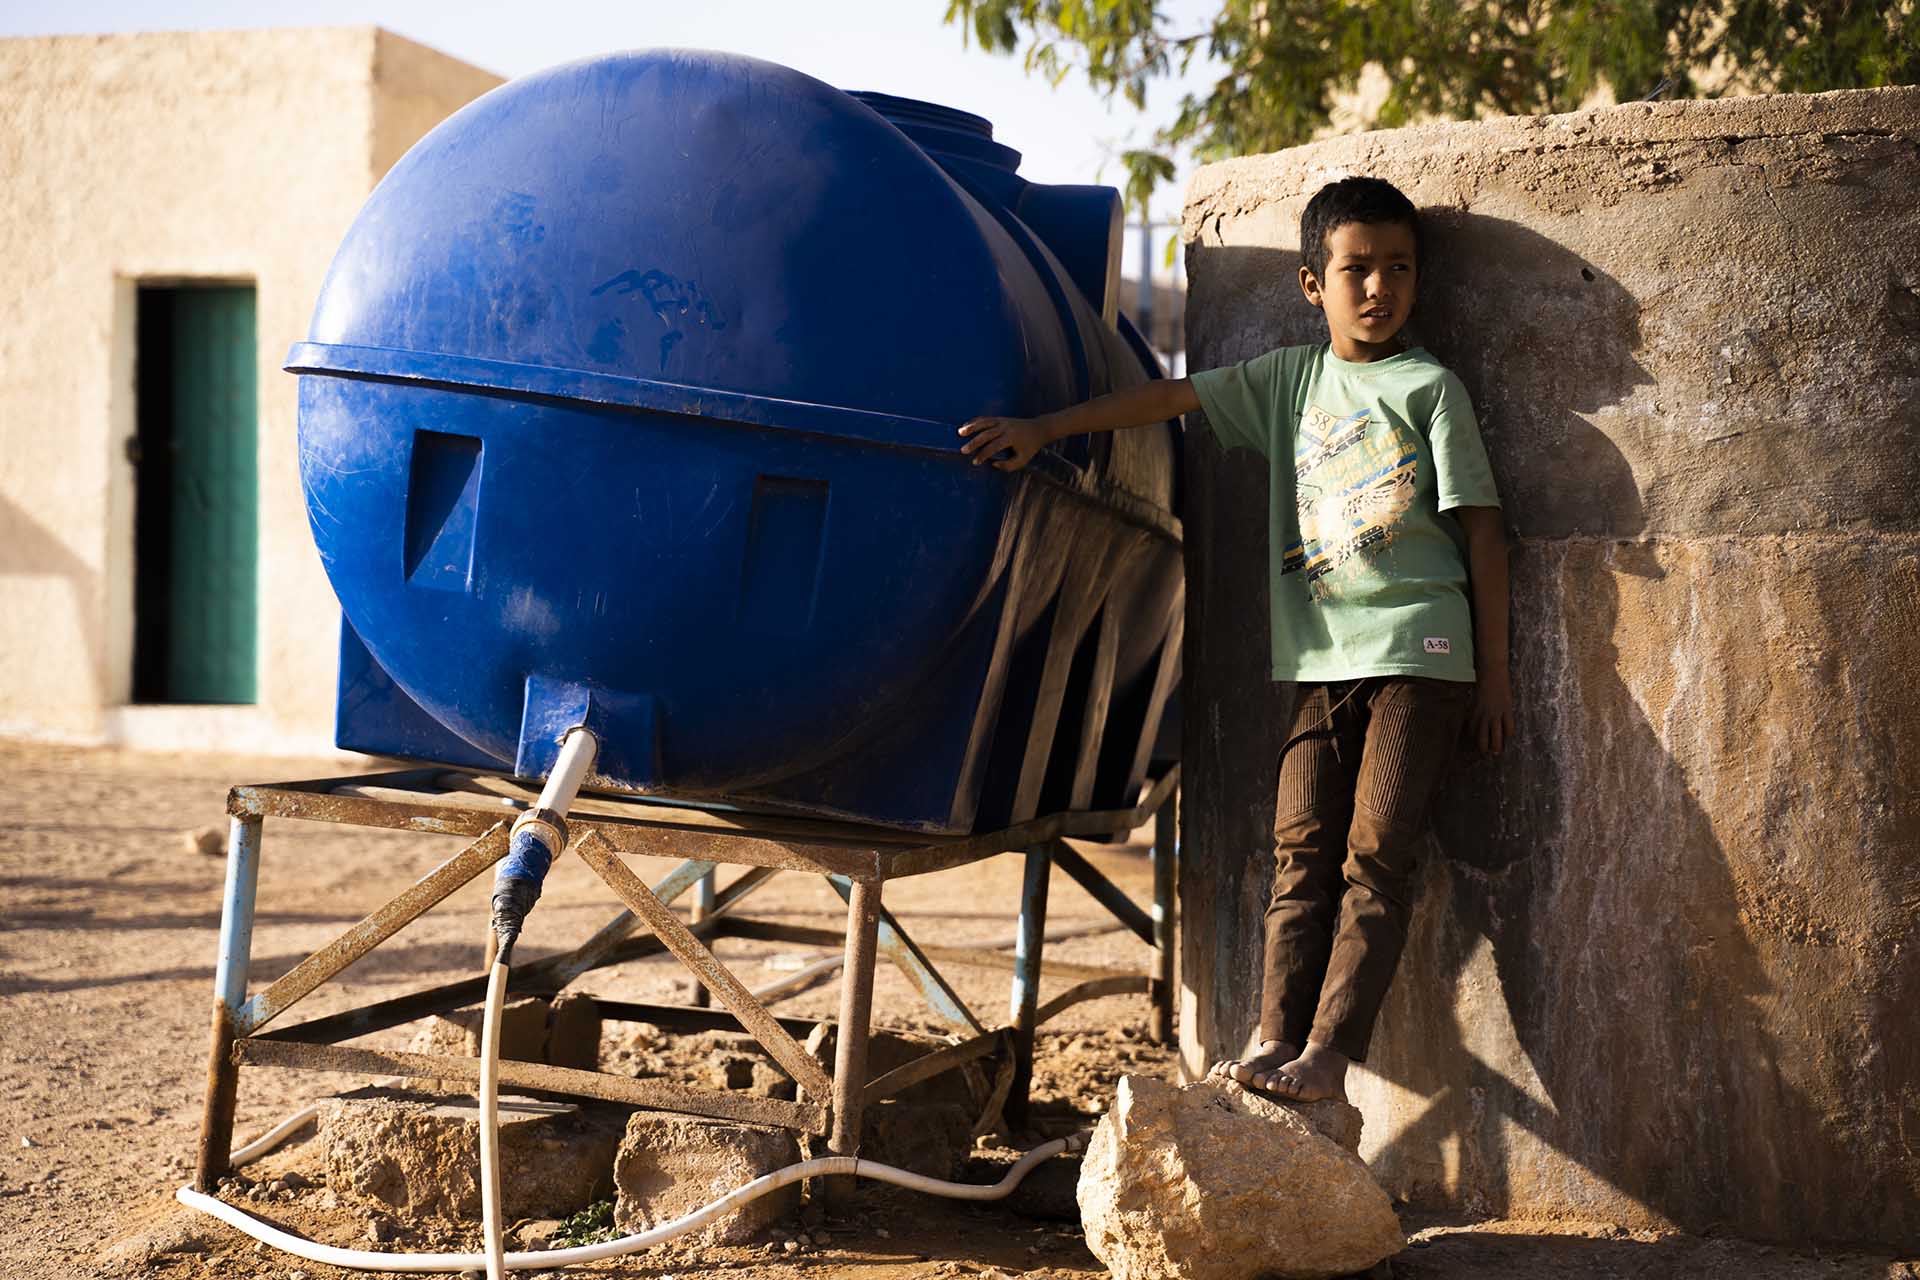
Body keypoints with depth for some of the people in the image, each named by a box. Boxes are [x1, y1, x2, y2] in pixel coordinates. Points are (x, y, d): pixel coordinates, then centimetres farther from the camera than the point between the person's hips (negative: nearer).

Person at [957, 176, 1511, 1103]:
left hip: (1419, 651, -4)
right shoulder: (1290, 378, 14)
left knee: (1376, 855, -11)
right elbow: (1173, 395, 9)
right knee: (1301, 853, -5)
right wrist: (1043, 428, 0)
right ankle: (1275, 1043, -10)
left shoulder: (1429, 387, 3)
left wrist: (1494, 673, -1)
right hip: (1322, 659, 4)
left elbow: (1481, 530, 2)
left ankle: (1328, 1052, -15)